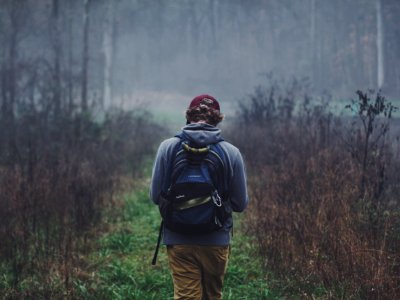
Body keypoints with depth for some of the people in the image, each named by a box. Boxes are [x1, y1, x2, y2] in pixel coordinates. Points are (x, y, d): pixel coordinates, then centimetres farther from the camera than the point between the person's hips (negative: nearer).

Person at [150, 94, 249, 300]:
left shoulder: (168, 147, -6)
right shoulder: (231, 152, -6)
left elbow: (155, 196, -1)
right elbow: (240, 203, -1)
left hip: (179, 240, -1)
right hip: (216, 240, 1)